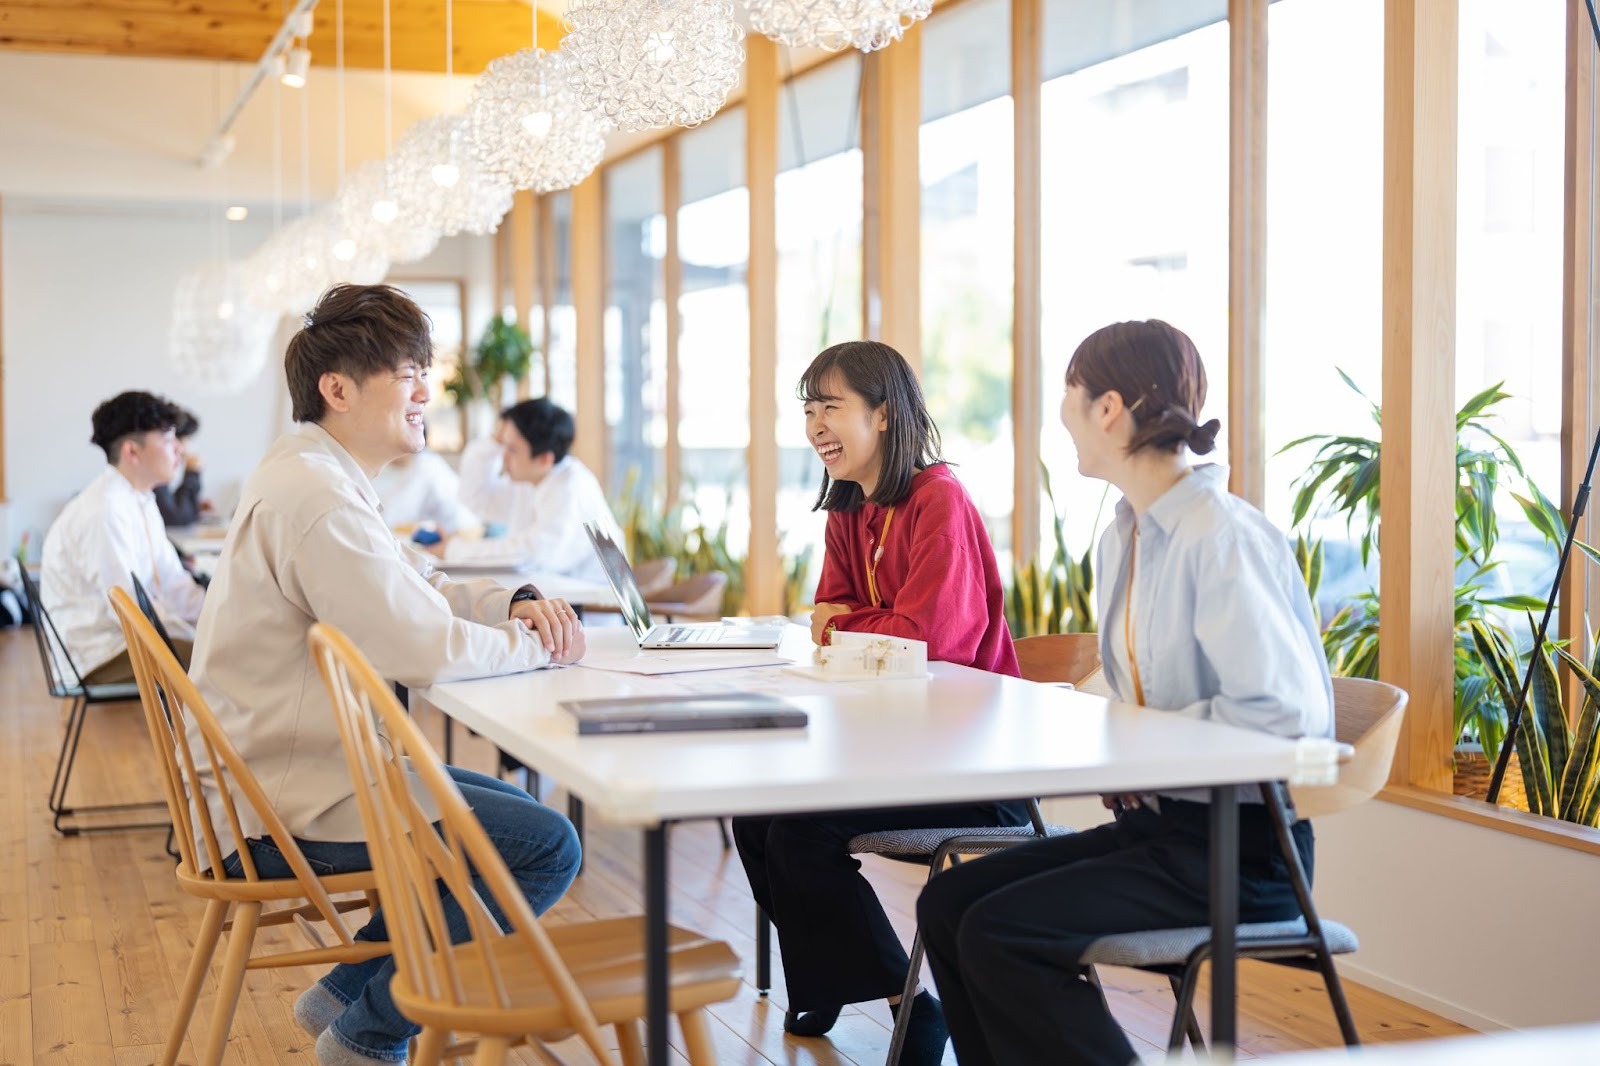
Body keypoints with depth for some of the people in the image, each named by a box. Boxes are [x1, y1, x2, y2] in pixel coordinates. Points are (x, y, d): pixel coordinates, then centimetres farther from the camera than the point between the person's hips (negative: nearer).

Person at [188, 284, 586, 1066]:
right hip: (292, 804, -11)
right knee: (546, 847, -13)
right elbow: (424, 648, -26)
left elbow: (420, 591, 17)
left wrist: (516, 604, -1)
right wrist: (533, 645, -9)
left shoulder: (314, 476, 13)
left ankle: (346, 992, 22)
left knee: (508, 808, 22)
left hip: (282, 774, 11)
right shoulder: (316, 499, -23)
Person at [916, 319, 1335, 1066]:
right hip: (1153, 820, 9)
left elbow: (1283, 710, -27)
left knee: (998, 933, -19)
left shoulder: (1225, 539, -19)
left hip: (1240, 846, -9)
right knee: (947, 903, 0)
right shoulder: (1121, 540, 11)